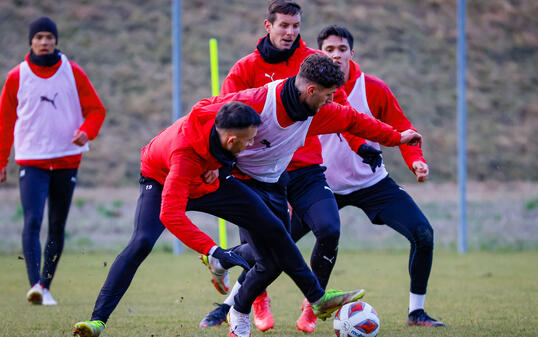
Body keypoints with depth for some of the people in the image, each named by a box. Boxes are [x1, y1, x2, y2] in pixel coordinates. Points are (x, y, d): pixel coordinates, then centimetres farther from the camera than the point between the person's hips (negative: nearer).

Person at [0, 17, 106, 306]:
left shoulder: (73, 73, 3)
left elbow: (95, 109, 7)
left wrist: (86, 131, -14)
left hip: (66, 161, 2)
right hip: (31, 161, -1)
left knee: (57, 226, 6)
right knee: (32, 222, -17)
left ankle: (46, 285, 16)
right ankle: (35, 285, -26)